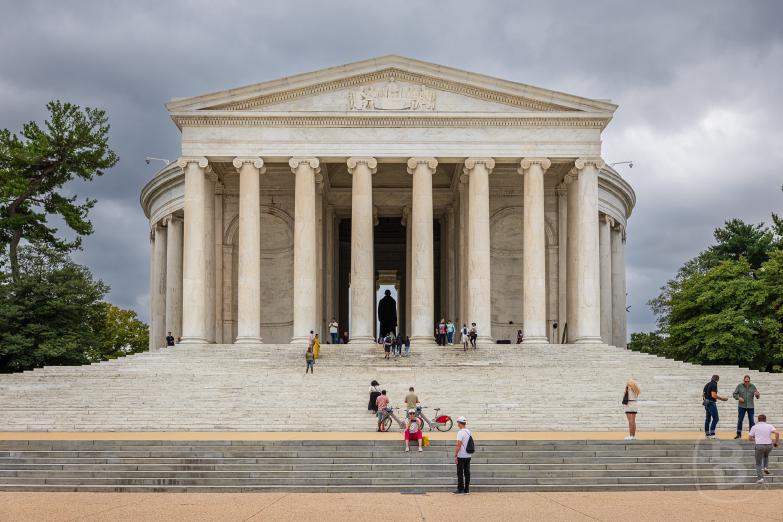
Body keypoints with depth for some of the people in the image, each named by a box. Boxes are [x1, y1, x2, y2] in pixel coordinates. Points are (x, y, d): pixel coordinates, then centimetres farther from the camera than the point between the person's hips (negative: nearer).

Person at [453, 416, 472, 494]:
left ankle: (460, 489, -2)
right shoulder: (469, 432, 10)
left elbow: (458, 445, -19)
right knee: (467, 472, 10)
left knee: (460, 473, -2)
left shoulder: (460, 432, -15)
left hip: (461, 456, -8)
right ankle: (466, 489, 12)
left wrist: (455, 456, -16)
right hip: (468, 455, 8)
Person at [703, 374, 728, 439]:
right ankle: (712, 434, -15)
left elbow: (704, 394, 20)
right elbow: (713, 395, -23)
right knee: (715, 418, -9)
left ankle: (707, 434, 15)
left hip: (706, 403, 9)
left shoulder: (707, 385, 13)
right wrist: (721, 398, -14)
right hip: (711, 403, -9)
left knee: (708, 419, 13)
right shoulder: (714, 385, -14)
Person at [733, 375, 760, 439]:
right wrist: (738, 398, -15)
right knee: (740, 420, 0)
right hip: (742, 406, -1)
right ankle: (739, 434, 7)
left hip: (751, 406, 1)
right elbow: (734, 394, 4)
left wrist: (757, 394, -20)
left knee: (751, 420, 2)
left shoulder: (753, 386, 3)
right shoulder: (739, 386, -1)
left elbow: (758, 396, 4)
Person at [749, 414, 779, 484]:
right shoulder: (769, 426, 6)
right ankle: (766, 467, 14)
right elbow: (777, 433, -11)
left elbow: (749, 437, 4)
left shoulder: (755, 427, 5)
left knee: (758, 464, 9)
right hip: (769, 445, 2)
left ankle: (760, 478, -8)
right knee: (766, 455, 37)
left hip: (759, 446, -2)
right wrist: (776, 442, 2)